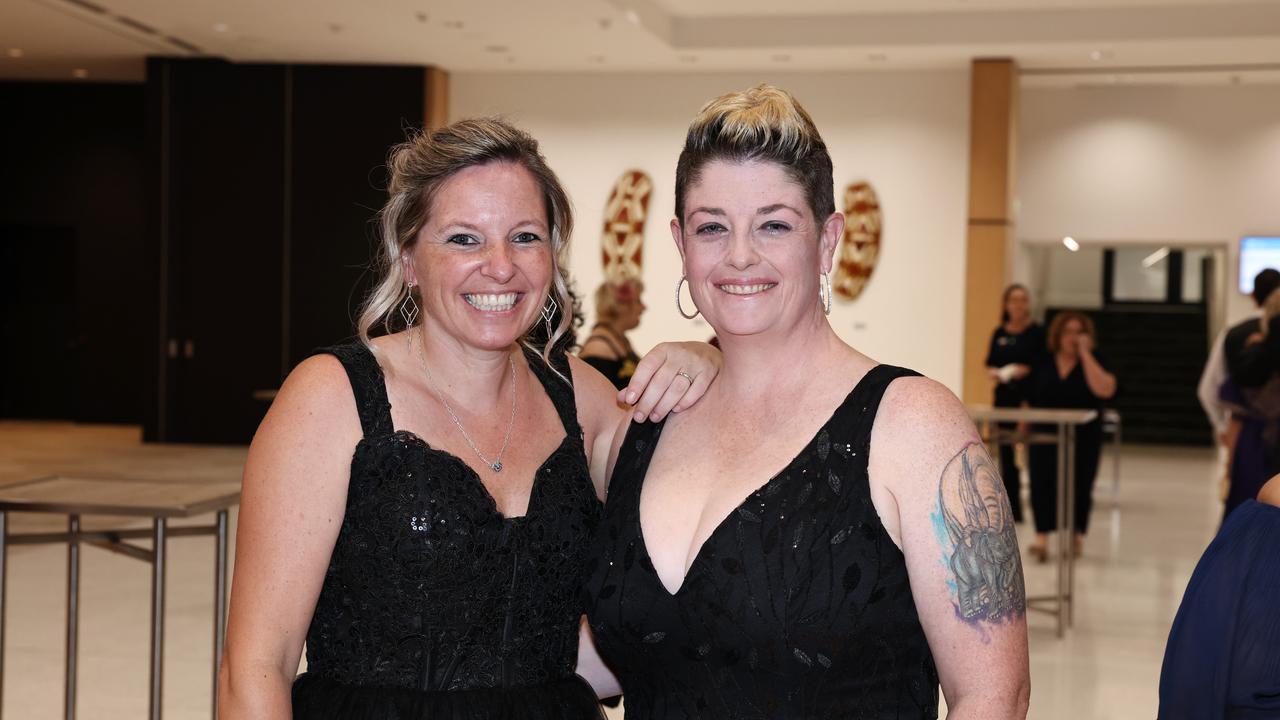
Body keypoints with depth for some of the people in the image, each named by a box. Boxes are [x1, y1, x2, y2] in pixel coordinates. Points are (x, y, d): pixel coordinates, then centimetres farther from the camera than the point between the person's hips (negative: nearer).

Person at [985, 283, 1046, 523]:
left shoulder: (1037, 332, -2)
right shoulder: (999, 333, 11)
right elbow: (990, 364, 13)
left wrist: (1026, 371, -20)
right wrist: (994, 373, -7)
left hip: (1029, 398, -5)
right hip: (1004, 397, 5)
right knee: (1005, 453, 6)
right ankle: (1011, 508, 13)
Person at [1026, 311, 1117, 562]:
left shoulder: (1093, 363, 2)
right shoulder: (1043, 365, 7)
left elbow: (1105, 389, -18)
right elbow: (1030, 403, 12)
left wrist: (1085, 353, -15)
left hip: (1083, 440, -1)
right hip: (1045, 438, 1)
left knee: (1080, 489, 4)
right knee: (1042, 484, -12)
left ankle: (1076, 537, 20)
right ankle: (1042, 537, -13)